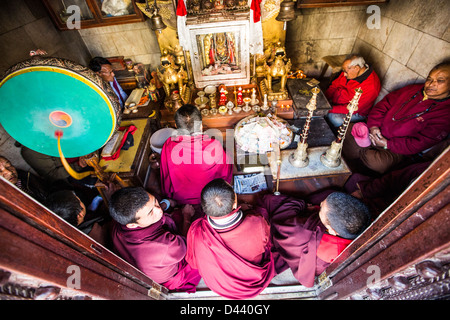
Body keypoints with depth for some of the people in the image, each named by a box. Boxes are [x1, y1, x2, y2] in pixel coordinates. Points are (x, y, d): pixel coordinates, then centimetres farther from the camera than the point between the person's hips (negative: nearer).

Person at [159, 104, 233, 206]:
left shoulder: (168, 146, -23)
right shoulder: (214, 145, -28)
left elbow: (164, 176, -8)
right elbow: (225, 174, -12)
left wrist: (168, 195, 12)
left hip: (179, 199, 3)